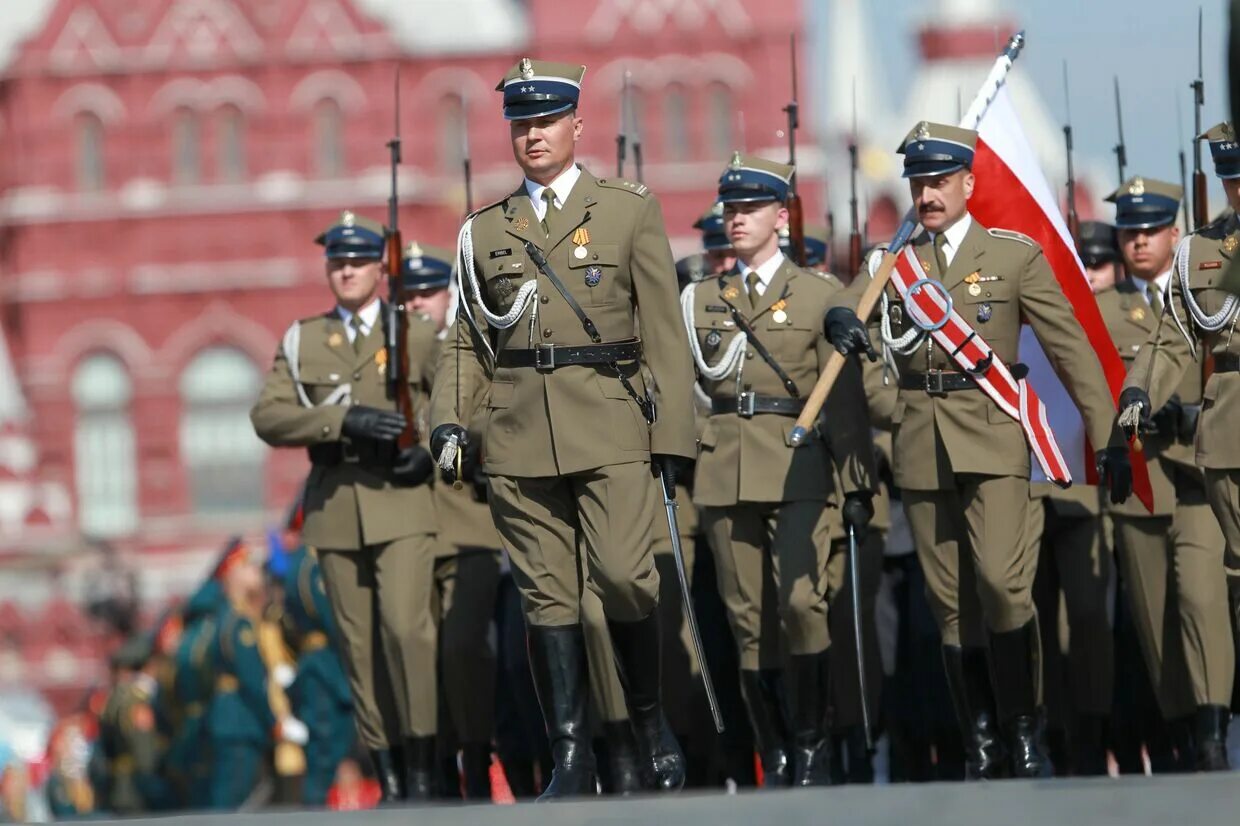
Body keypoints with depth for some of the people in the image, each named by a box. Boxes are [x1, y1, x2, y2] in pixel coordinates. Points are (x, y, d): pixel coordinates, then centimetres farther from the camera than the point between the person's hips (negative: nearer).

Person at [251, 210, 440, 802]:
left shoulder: (419, 336, 8)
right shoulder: (301, 341, 13)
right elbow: (268, 418, 0)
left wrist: (433, 449, -7)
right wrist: (344, 418, -15)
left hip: (403, 502, -3)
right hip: (336, 506, 3)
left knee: (405, 627, -17)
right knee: (360, 645, 1)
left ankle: (424, 768, -11)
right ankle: (390, 779, 4)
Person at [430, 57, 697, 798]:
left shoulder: (630, 210, 7)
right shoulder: (485, 229, 13)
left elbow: (664, 330, 4)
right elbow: (468, 339, 16)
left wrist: (674, 432, -2)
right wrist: (449, 415, -1)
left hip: (610, 428, -2)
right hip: (521, 436, 3)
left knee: (624, 575, -14)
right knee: (547, 594, 0)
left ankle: (651, 717, 8)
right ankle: (572, 758, 2)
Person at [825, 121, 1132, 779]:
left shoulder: (1017, 256, 4)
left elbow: (1070, 348, 2)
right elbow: (846, 305, -4)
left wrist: (1107, 437, -4)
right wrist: (843, 321, -30)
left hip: (992, 437, -3)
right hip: (922, 447, 3)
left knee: (1001, 581, -17)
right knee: (950, 601, 4)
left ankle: (1024, 731, -3)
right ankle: (981, 747, 10)